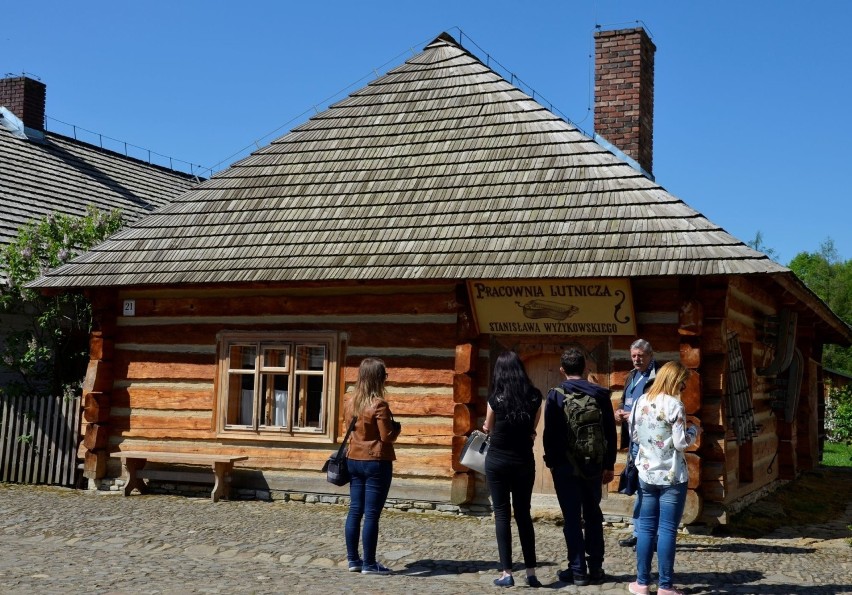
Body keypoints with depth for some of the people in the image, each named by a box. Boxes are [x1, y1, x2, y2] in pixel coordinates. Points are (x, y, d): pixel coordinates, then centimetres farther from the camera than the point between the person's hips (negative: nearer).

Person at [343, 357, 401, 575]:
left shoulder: (350, 403, 5)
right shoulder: (379, 405, -16)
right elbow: (387, 436, -16)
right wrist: (397, 427, 4)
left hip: (354, 460, 7)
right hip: (376, 462, -7)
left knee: (355, 511, 10)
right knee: (371, 514, -3)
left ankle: (353, 560, 16)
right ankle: (368, 564, 2)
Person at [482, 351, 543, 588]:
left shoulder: (496, 398, -9)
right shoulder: (534, 396, -4)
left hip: (498, 460, -2)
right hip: (524, 461, 2)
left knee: (502, 514, 4)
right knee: (523, 514, 12)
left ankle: (507, 573, 2)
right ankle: (531, 572, 10)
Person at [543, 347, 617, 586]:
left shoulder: (555, 395, -7)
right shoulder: (600, 394, 1)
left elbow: (549, 433, -7)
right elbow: (610, 432, 3)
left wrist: (550, 462, 4)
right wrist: (609, 465, 10)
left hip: (565, 465, -3)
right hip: (593, 464, 3)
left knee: (572, 517, 2)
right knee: (593, 515, 14)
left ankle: (578, 570, 2)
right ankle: (596, 567, 17)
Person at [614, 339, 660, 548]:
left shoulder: (658, 377, -12)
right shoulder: (631, 376, 16)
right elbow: (624, 402, 26)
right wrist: (619, 411, 5)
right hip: (634, 440, 9)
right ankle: (639, 533, 22)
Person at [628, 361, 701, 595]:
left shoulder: (640, 402, 5)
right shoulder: (674, 405, -13)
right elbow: (681, 443, -13)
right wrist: (694, 431, 4)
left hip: (647, 474, 5)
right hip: (672, 477, -5)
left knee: (646, 527, 10)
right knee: (667, 530, -1)